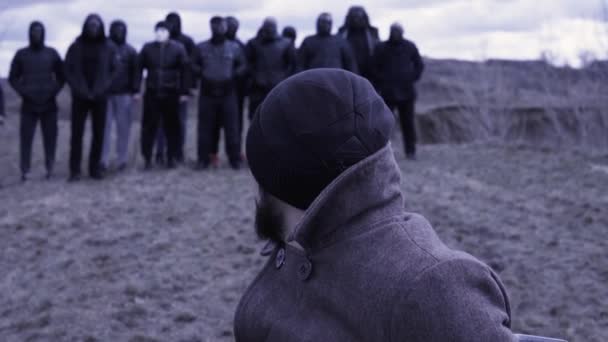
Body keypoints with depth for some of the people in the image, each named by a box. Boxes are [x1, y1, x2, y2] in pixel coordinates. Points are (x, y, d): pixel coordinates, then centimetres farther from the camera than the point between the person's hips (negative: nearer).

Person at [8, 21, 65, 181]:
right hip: (28, 105, -1)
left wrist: (54, 91, -4)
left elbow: (62, 76, 11)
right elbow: (12, 77, 7)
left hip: (49, 105, 1)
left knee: (50, 138, 0)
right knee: (26, 138, -5)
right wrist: (22, 92, -7)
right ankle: (25, 171, -3)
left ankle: (50, 168, 8)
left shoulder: (52, 53, 7)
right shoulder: (21, 54, 5)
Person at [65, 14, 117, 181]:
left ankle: (95, 168, 10)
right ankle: (75, 170, 2)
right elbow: (68, 70, 3)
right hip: (80, 97, -1)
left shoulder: (109, 47, 3)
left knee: (99, 133, 1)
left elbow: (113, 70, 6)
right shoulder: (76, 47, 1)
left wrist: (102, 89, -6)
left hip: (100, 97, 1)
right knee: (77, 133, -2)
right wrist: (79, 90, -8)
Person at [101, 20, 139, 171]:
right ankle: (104, 159, 2)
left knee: (123, 127, 3)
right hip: (105, 93, 0)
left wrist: (135, 90, -4)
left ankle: (122, 159, 10)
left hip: (124, 94, 0)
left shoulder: (130, 51, 6)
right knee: (104, 126, 0)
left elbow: (135, 72, 3)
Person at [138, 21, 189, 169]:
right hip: (152, 94, 1)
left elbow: (184, 70, 1)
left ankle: (172, 157, 14)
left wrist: (184, 92, -3)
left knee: (172, 127, 5)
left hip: (171, 94, -1)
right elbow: (139, 68, 6)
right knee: (149, 126, 0)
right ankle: (147, 158, 9)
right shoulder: (147, 48, 5)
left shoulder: (178, 48, 2)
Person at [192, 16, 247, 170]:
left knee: (232, 127, 0)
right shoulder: (201, 48, 6)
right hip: (207, 93, 0)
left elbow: (242, 66, 10)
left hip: (228, 93, 0)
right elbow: (194, 65, 9)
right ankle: (203, 159, 10)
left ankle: (235, 159, 8)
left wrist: (233, 76, -7)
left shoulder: (234, 48, 7)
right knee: (205, 127, 3)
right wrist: (203, 75, -8)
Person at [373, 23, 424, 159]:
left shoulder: (410, 47, 7)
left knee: (408, 123, 3)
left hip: (407, 92, 2)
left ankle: (410, 151, 10)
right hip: (388, 92, -1)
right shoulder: (381, 48, 2)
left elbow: (419, 65, 16)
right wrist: (381, 83, 0)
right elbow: (375, 68, 8)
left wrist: (412, 79, 5)